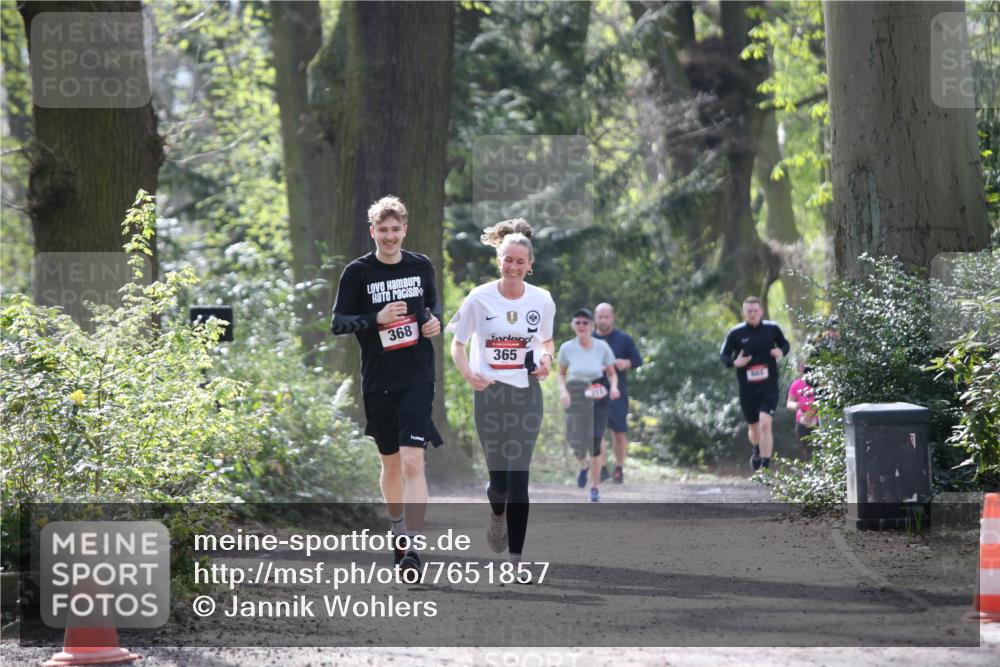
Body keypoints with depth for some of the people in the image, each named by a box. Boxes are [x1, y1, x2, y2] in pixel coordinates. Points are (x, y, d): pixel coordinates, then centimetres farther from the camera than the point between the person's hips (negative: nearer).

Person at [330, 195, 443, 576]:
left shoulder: (421, 266, 5)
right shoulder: (357, 272, -2)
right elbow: (337, 323, -3)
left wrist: (435, 320, 1)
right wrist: (377, 319, -18)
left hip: (417, 379, -1)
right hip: (377, 383, 1)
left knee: (412, 462, -14)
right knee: (390, 463, 14)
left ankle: (411, 548, -19)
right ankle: (398, 532, 37)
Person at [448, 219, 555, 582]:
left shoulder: (542, 300, -1)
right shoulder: (479, 299, -6)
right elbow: (457, 344, 2)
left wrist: (546, 358, -7)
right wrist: (468, 373, -17)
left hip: (527, 393, 0)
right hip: (490, 394, 0)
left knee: (518, 477, -7)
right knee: (499, 476, 6)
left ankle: (516, 558, -4)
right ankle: (497, 515, 43)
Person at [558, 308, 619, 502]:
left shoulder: (602, 347, -8)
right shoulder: (567, 348, -6)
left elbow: (612, 373, 3)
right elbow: (561, 373, 8)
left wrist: (613, 387, -17)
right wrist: (563, 391, -10)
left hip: (598, 398, -1)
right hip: (575, 397, 1)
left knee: (595, 442, -8)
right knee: (576, 441, -12)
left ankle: (595, 487, 8)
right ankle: (583, 465, 26)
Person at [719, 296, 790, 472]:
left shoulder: (772, 328, -2)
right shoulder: (736, 333, -3)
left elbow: (785, 344, 15)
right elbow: (724, 355, 6)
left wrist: (781, 351, -9)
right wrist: (734, 362, -16)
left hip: (769, 386, -2)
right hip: (747, 388, 2)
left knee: (765, 424, -19)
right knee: (753, 426, 16)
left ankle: (765, 465, -15)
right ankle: (757, 452, 49)